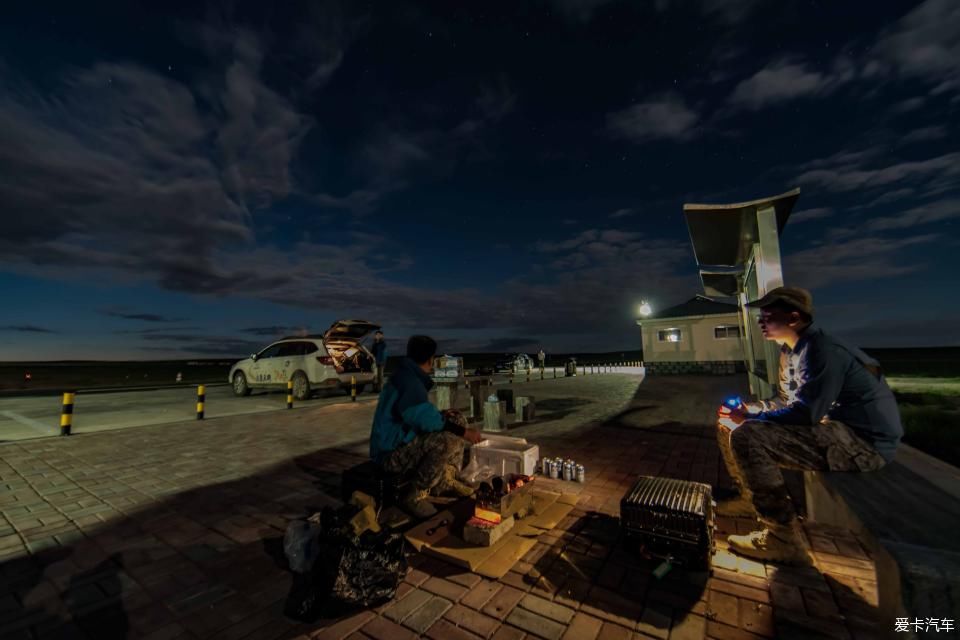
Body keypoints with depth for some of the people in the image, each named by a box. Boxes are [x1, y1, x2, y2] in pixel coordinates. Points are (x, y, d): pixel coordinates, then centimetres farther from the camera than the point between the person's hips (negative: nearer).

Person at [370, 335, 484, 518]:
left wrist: (444, 416, 11)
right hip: (392, 453, -10)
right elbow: (426, 419, -32)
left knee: (457, 419, 9)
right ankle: (414, 496, -13)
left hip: (404, 442, 10)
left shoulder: (410, 377, 9)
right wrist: (463, 432, -22)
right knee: (450, 440, -31)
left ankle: (446, 480, 12)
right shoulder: (409, 382, -23)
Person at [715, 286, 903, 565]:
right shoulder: (792, 350, 8)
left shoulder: (823, 350, -21)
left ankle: (783, 540, -15)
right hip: (832, 427, 10)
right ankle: (752, 497, 24)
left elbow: (806, 414, -27)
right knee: (728, 424, 7)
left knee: (746, 437, -29)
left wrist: (747, 417, -19)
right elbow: (787, 401, 15)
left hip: (863, 441, -10)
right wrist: (745, 410, -1)